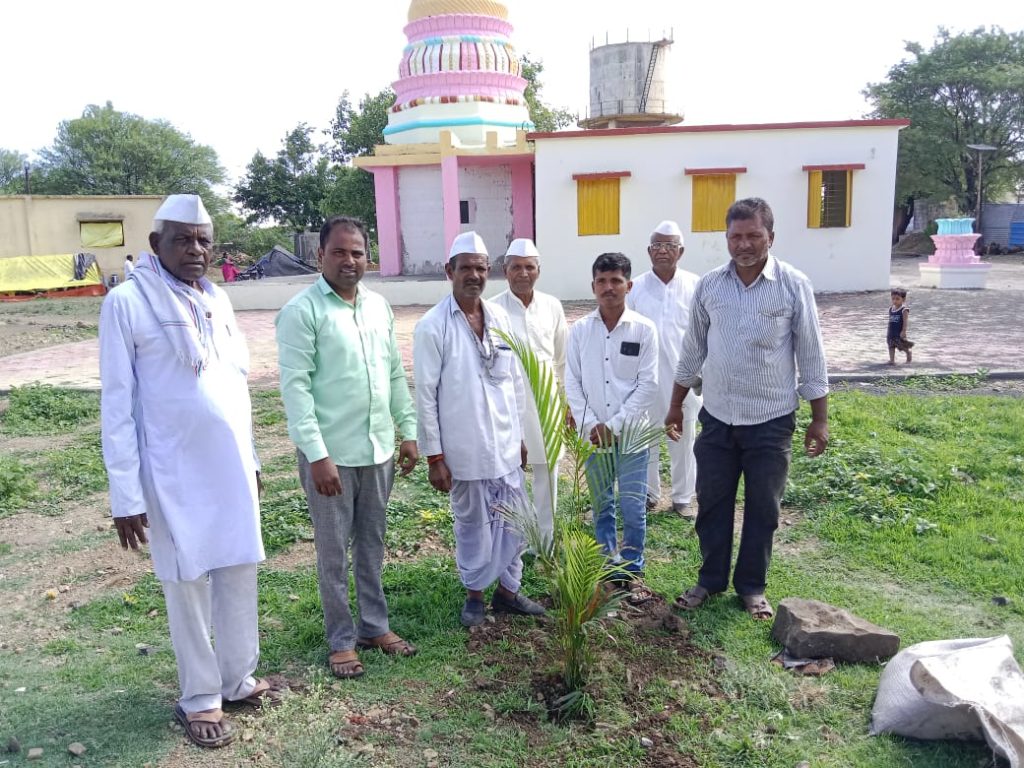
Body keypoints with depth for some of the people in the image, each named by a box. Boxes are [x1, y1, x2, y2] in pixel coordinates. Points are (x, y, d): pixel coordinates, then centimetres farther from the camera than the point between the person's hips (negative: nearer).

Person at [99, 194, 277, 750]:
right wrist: (125, 493, -11)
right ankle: (200, 698, 26)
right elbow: (117, 404, -10)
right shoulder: (126, 303, -10)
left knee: (239, 572, 13)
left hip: (232, 464, 5)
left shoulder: (218, 300, 8)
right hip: (174, 471, -5)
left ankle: (239, 679, 31)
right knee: (188, 583, 8)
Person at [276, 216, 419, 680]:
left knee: (372, 544, 18)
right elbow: (295, 386, -15)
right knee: (334, 552, 8)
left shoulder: (379, 306, 7)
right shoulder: (301, 312, -11)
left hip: (378, 449, 6)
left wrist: (408, 431, 9)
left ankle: (375, 625, 33)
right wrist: (317, 455, -19)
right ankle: (341, 640, 24)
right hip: (330, 453, -5)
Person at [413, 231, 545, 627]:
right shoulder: (432, 326, -11)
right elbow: (426, 395, -10)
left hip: (506, 444, 5)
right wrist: (434, 456, -10)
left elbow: (515, 381, 11)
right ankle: (474, 594, 31)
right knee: (473, 524, 11)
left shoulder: (500, 317, 4)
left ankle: (508, 590, 31)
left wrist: (520, 434, 12)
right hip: (464, 449, -4)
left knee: (514, 521, 12)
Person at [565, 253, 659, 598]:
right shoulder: (579, 330, 0)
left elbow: (648, 384, -7)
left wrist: (615, 425, -11)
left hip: (631, 433, -2)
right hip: (593, 434, 2)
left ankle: (633, 571, 21)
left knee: (633, 508, 3)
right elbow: (572, 382, 1)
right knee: (601, 506, 13)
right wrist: (591, 424, -9)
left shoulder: (644, 329, -5)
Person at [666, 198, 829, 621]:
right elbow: (693, 350, 9)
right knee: (712, 504, 12)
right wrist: (675, 405, 11)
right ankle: (711, 579, 29)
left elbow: (810, 355, -3)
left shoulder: (794, 285, -7)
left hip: (771, 421, -2)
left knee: (763, 509, 10)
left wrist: (820, 419, -3)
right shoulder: (708, 285, 0)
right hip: (717, 418, 2)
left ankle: (752, 586, 27)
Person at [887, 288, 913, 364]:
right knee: (891, 346, 3)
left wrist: (903, 331, -22)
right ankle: (892, 360, 6)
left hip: (900, 333, -6)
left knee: (903, 346, 4)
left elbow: (905, 321, -15)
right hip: (891, 332, 6)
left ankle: (908, 353, 32)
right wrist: (888, 331, 16)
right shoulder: (891, 309, 10)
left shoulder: (904, 310, -11)